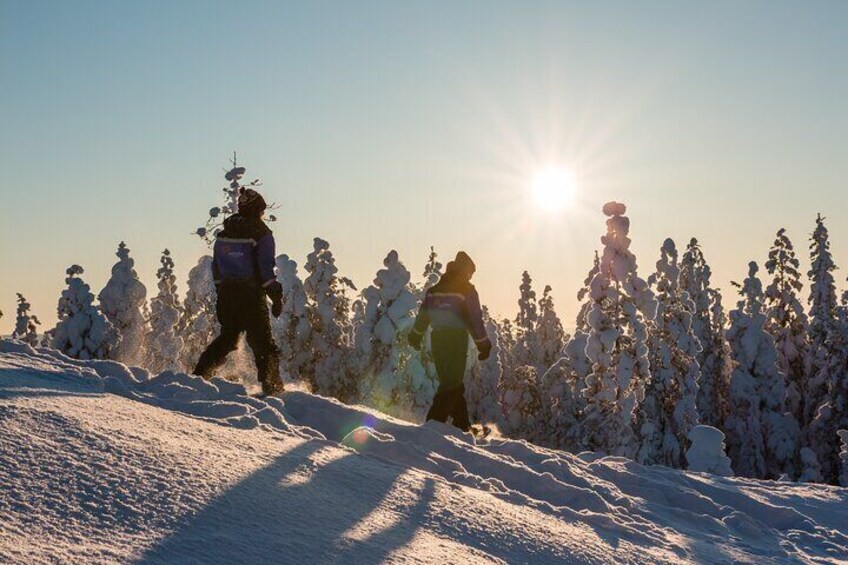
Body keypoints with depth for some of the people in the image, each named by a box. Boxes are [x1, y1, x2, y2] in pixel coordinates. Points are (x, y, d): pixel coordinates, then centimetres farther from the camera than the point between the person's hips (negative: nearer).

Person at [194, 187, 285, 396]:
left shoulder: (224, 232, 10)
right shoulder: (261, 233, -8)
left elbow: (216, 266, 14)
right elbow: (266, 269, -12)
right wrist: (276, 296, -7)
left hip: (227, 294, 6)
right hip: (251, 295, -6)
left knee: (227, 337, 21)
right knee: (263, 342, 0)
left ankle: (200, 373, 19)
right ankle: (271, 384, -5)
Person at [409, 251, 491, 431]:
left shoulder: (434, 289, 12)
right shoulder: (467, 290, -4)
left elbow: (423, 314, 16)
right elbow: (475, 320, -8)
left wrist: (416, 335, 27)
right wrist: (484, 345, -3)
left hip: (437, 339, 6)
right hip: (457, 340, -6)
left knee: (449, 380, 15)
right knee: (453, 383, -3)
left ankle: (462, 423, 18)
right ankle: (435, 420, -17)